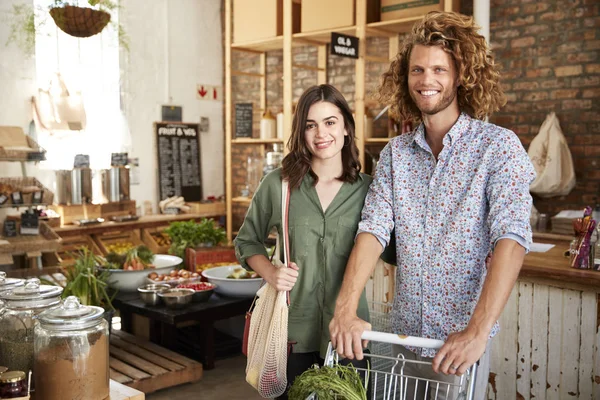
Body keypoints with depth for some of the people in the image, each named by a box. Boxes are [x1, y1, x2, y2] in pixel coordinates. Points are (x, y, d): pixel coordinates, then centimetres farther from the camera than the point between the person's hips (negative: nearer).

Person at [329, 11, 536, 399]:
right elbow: (374, 229, -6)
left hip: (464, 338, -4)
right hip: (404, 332, 4)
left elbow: (511, 239, -20)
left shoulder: (498, 146, -11)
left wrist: (477, 333, -29)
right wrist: (346, 310, -19)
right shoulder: (395, 153, 2)